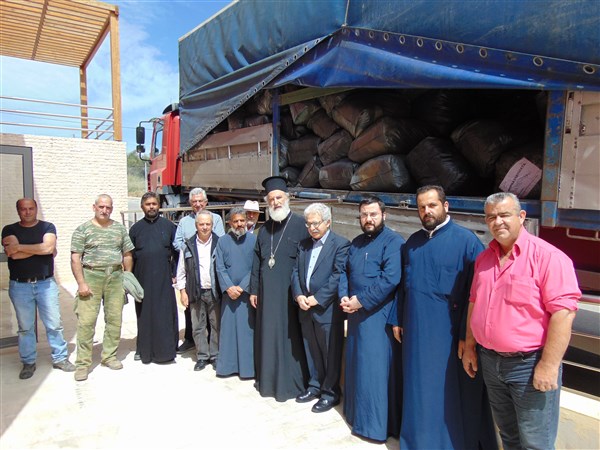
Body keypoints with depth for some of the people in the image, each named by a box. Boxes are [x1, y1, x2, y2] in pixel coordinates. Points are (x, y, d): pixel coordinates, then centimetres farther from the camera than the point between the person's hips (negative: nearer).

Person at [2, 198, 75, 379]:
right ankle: (28, 363, 22)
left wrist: (20, 246, -11)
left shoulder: (47, 227, 3)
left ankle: (60, 358, 17)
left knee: (54, 324, 4)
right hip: (20, 286, 1)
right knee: (25, 327, 9)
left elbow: (49, 247, -16)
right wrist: (41, 248, -10)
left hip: (46, 283, 0)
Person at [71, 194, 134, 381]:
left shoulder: (119, 229, 12)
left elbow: (127, 255, 15)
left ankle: (109, 356, 22)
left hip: (116, 277, 3)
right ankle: (83, 363, 6)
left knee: (115, 319, 7)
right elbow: (75, 259, -3)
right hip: (91, 276, -3)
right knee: (86, 320, -4)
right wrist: (81, 283, -10)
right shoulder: (83, 229, 2)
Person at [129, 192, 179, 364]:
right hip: (143, 279, 2)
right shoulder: (136, 228, 7)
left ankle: (166, 350, 10)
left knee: (165, 314, 0)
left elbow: (176, 251, 5)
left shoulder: (168, 225, 3)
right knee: (144, 314, 9)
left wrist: (174, 273, -1)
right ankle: (144, 349, 22)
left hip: (163, 279, -1)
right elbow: (129, 255, 8)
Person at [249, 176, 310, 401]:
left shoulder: (300, 225, -8)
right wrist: (254, 289, 10)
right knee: (267, 335, 13)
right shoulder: (265, 229, 10)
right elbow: (257, 261, 13)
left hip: (289, 292, -5)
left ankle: (291, 382, 20)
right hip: (267, 292, 5)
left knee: (289, 336, 4)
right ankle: (268, 378, 30)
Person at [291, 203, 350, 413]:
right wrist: (298, 295, -7)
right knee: (311, 350, 18)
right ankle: (315, 386, 35)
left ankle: (330, 392, 22)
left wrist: (317, 299, -17)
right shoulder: (303, 244, 11)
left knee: (331, 353, 6)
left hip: (327, 309, -6)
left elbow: (338, 277, -16)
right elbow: (295, 272, 9)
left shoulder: (341, 244, -9)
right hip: (305, 308, 6)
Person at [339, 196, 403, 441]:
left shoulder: (393, 241, -12)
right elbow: (345, 272, 14)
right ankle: (356, 411, 35)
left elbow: (390, 279, -22)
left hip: (378, 315, -7)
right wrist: (344, 297, -4)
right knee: (356, 364, 17)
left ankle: (376, 422, 17)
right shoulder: (356, 242, 12)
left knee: (375, 368, 1)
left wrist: (361, 301, -18)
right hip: (356, 312, 7)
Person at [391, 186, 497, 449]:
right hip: (416, 331, 5)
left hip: (448, 333, -5)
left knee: (449, 394, 8)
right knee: (419, 388, 17)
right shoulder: (412, 242, 7)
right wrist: (398, 319, 12)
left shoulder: (466, 240, -11)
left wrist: (467, 335, -14)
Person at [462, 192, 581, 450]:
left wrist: (549, 365, -21)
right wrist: (469, 347, 12)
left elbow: (563, 312, -20)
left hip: (530, 364, -6)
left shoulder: (547, 256, -16)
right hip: (489, 361, 6)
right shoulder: (484, 258, 6)